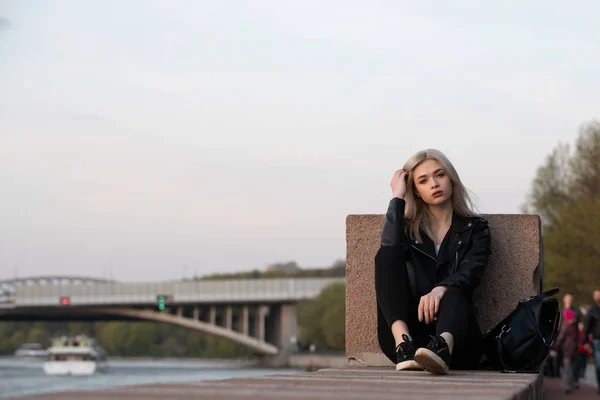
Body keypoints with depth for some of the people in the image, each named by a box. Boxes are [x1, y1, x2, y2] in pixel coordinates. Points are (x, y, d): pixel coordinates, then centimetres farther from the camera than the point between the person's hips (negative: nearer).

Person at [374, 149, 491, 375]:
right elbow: (389, 247, -9)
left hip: (457, 340, -1)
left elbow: (470, 273, -8)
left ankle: (443, 346, -65)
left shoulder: (475, 228, 13)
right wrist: (397, 197, 0)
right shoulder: (408, 227, 17)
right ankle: (404, 342, -40)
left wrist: (441, 289, -29)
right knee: (387, 255, -18)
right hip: (412, 335, 1)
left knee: (452, 294, -32)